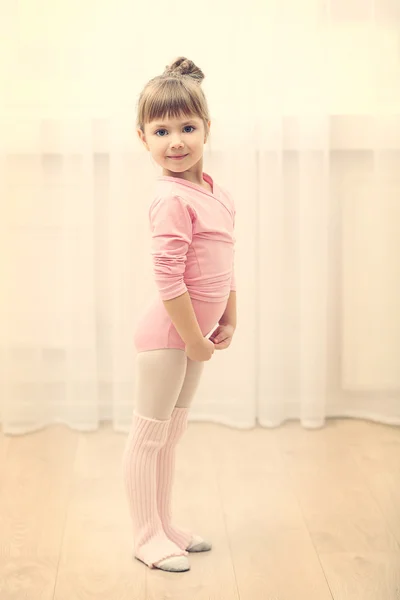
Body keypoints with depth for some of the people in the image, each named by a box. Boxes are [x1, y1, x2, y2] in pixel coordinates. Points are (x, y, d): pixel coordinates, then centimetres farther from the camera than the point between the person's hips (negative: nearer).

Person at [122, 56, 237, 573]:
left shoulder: (217, 193, 7)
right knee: (148, 437, 4)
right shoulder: (172, 200, -21)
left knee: (172, 433, 19)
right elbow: (168, 279, -24)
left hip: (194, 333, 9)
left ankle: (165, 526, 32)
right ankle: (148, 538, 16)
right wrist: (195, 339, -18)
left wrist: (229, 319, 12)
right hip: (167, 335, -9)